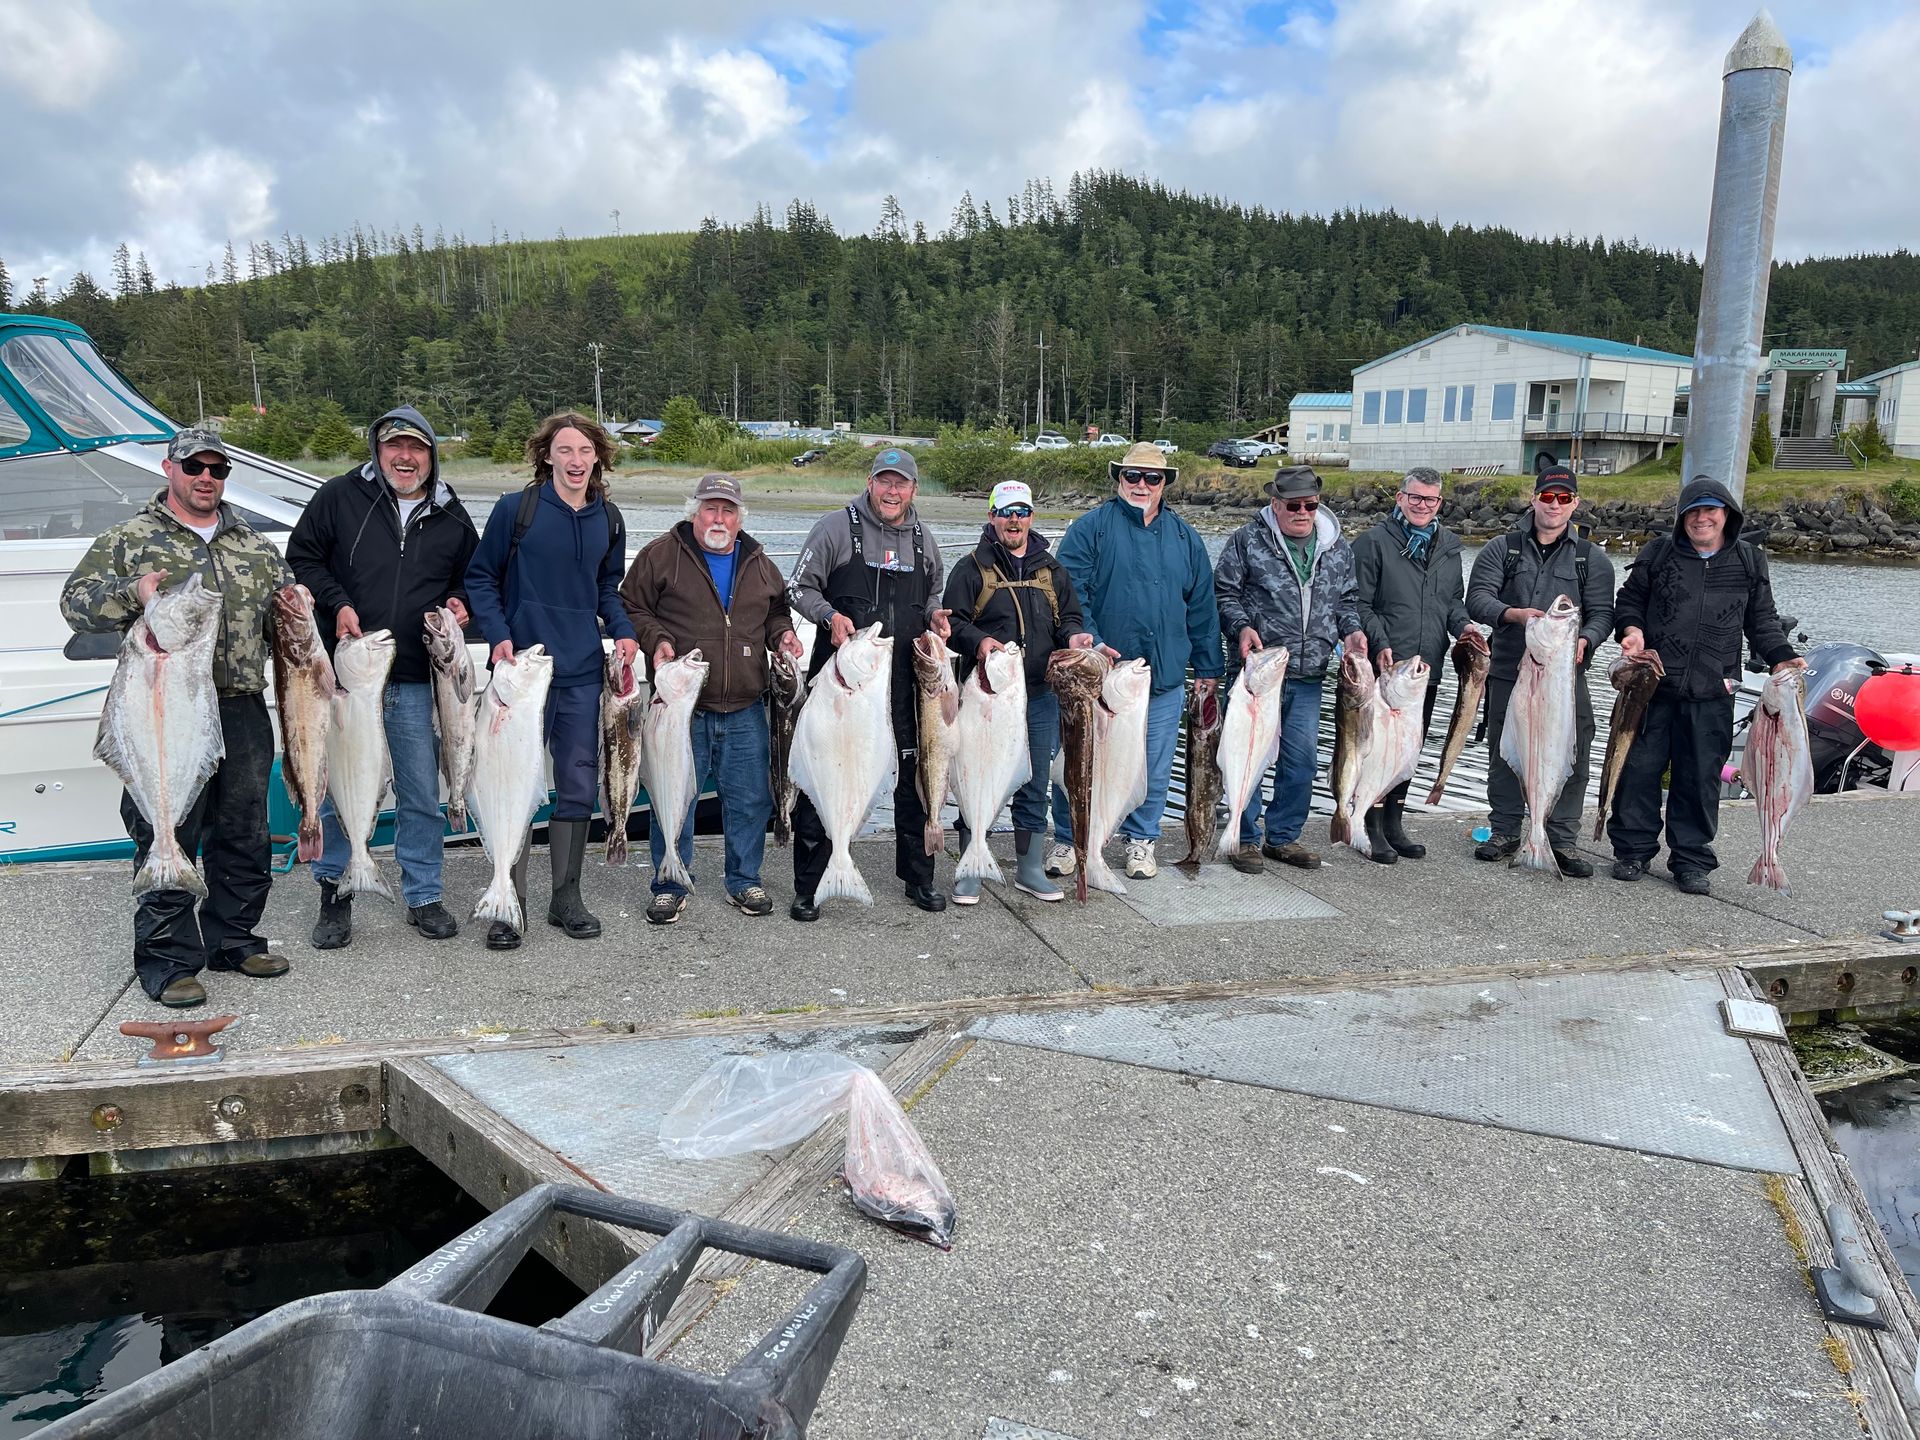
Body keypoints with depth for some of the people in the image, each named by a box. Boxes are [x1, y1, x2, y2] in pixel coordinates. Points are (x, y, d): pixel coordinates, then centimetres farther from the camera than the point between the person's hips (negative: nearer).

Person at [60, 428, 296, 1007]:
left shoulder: (253, 544, 18)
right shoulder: (129, 540, 6)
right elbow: (76, 602, 0)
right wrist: (131, 592, -19)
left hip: (244, 709, 4)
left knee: (245, 835, 10)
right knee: (168, 837, -2)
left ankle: (231, 938, 25)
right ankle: (167, 959, 7)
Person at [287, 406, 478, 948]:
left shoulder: (452, 516, 11)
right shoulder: (339, 497, 2)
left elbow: (471, 576, 23)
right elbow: (301, 558, 5)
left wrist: (460, 602, 2)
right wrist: (337, 603, -9)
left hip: (417, 680, 2)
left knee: (422, 794, 6)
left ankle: (423, 897, 20)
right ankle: (335, 897, 19)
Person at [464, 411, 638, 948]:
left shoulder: (608, 519, 8)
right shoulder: (515, 509, -4)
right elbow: (480, 578, 1)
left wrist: (623, 631, 1)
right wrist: (498, 636, -12)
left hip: (582, 671, 4)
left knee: (579, 784, 8)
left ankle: (567, 897, 20)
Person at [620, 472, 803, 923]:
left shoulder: (758, 564, 13)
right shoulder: (661, 555, 0)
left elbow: (776, 611, 26)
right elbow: (631, 608, 3)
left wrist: (782, 633, 6)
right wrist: (655, 640, -13)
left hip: (745, 711, 3)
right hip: (681, 705, -3)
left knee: (750, 800, 9)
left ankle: (744, 882, 25)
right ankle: (670, 888, 18)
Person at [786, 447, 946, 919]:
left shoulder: (923, 540, 13)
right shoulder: (837, 527, -1)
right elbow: (800, 587, 1)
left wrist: (934, 617, 6)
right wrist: (830, 616, -16)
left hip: (904, 677, 4)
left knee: (915, 774, 8)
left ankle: (918, 877, 24)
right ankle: (807, 886, 9)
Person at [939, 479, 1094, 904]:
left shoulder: (1051, 570, 14)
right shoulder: (972, 568, 2)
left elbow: (1070, 618, 18)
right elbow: (951, 621, -3)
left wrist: (1074, 636, -5)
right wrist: (978, 641, -22)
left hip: (1040, 694, 4)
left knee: (1035, 785, 10)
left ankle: (1031, 869, 21)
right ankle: (970, 872, 11)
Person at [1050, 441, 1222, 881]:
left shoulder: (1185, 538, 12)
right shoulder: (1090, 528, 0)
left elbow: (1201, 608, 15)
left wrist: (1207, 667, 13)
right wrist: (1090, 642, -19)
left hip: (1164, 679, 3)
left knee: (1153, 769, 9)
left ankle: (1141, 840, 26)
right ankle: (1067, 839, 21)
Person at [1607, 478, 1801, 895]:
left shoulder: (1750, 562, 10)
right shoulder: (1658, 553, 5)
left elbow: (1763, 621, 15)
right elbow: (1629, 601, 11)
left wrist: (1781, 657, 1)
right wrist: (1632, 629, -9)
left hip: (1712, 694, 1)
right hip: (1652, 685, -1)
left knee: (1701, 777, 4)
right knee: (1639, 767, 2)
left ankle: (1691, 860, 14)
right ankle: (1633, 850, 16)